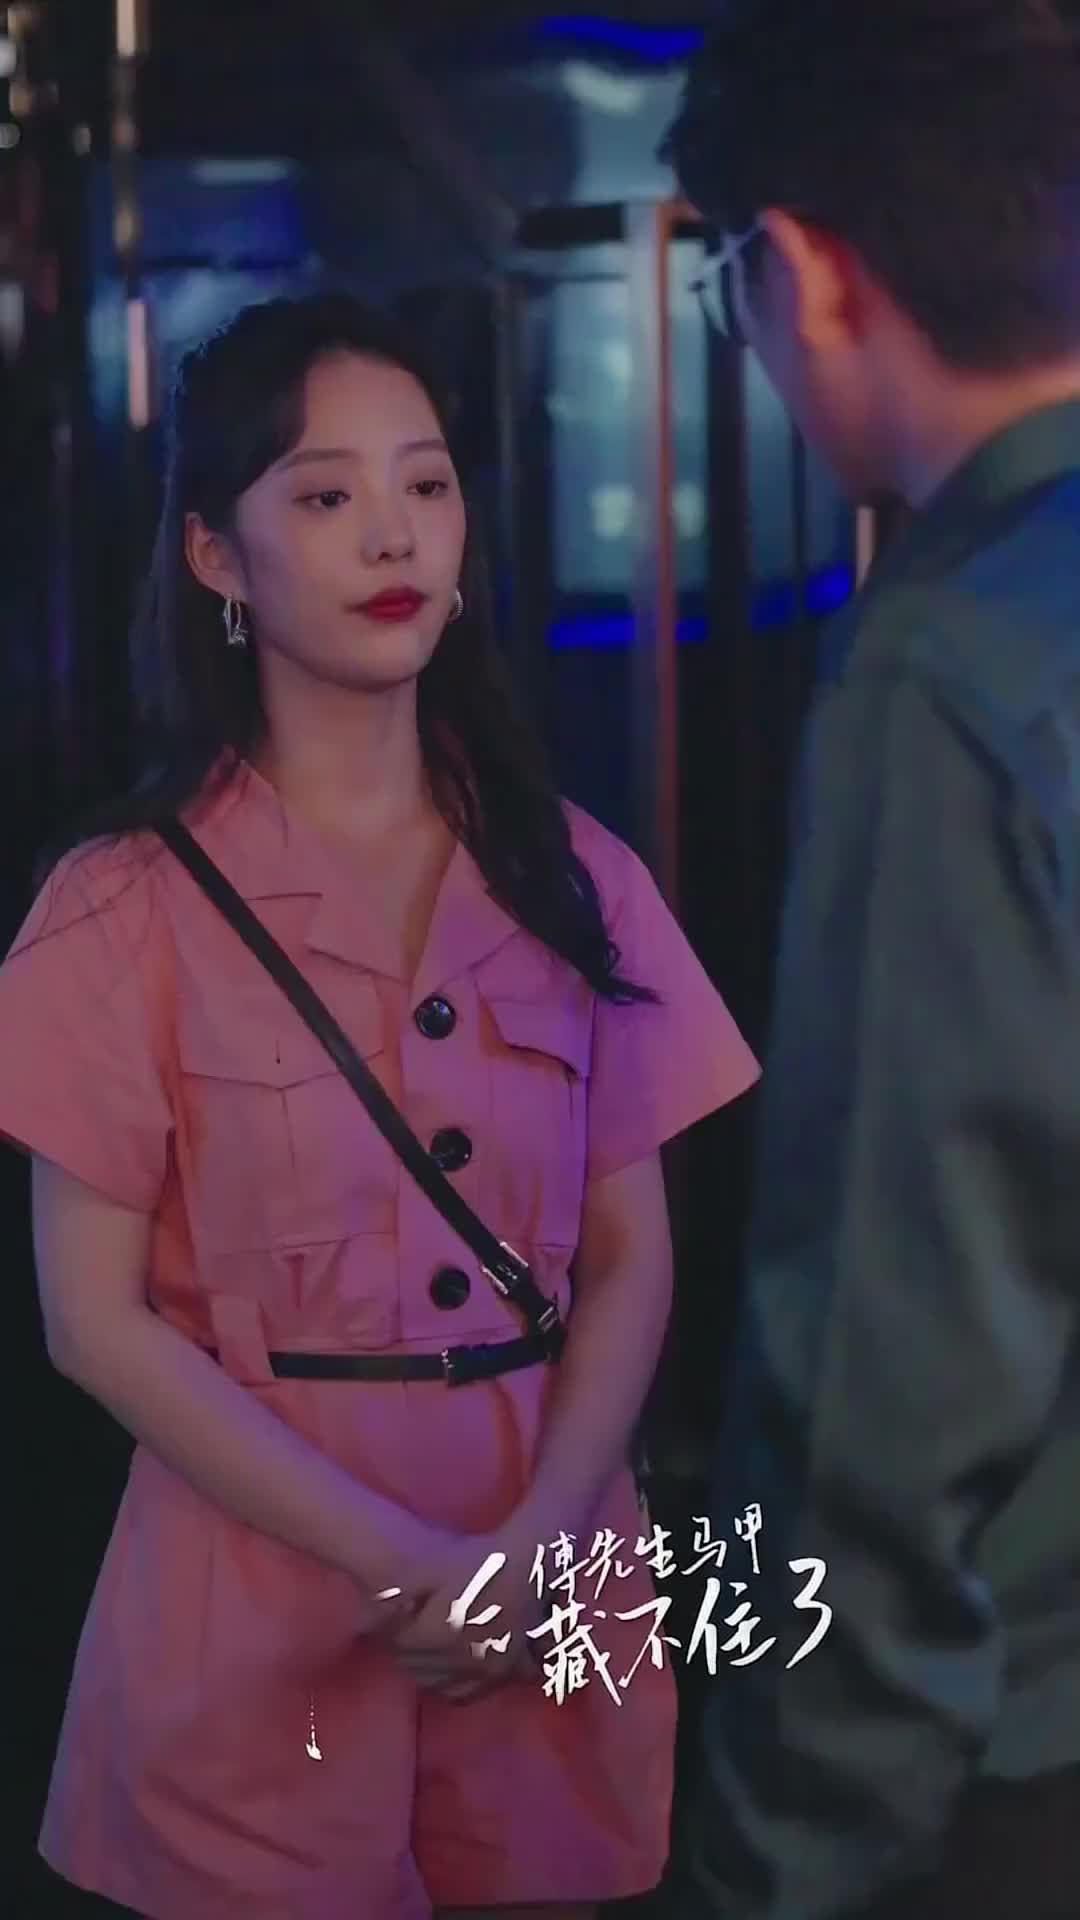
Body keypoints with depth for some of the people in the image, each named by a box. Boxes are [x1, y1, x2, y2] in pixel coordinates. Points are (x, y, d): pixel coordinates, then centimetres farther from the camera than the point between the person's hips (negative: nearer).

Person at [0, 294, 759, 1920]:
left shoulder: (574, 879, 4)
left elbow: (633, 1255, 4)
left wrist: (536, 1543, -12)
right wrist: (401, 1561, -14)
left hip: (554, 1596, 3)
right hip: (260, 1609, -3)